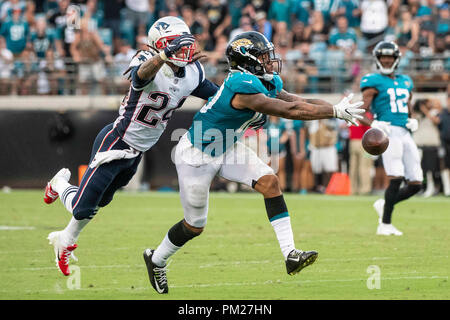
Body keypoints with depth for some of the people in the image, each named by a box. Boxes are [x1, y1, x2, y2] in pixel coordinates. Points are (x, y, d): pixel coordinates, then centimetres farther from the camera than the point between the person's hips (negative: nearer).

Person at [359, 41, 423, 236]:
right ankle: (385, 225, -7)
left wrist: (412, 121, 9)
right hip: (389, 132, -7)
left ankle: (385, 205, 24)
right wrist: (374, 124, -24)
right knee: (396, 178, -16)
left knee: (416, 185, 3)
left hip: (405, 134, 7)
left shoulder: (405, 82, 20)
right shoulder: (374, 82, 0)